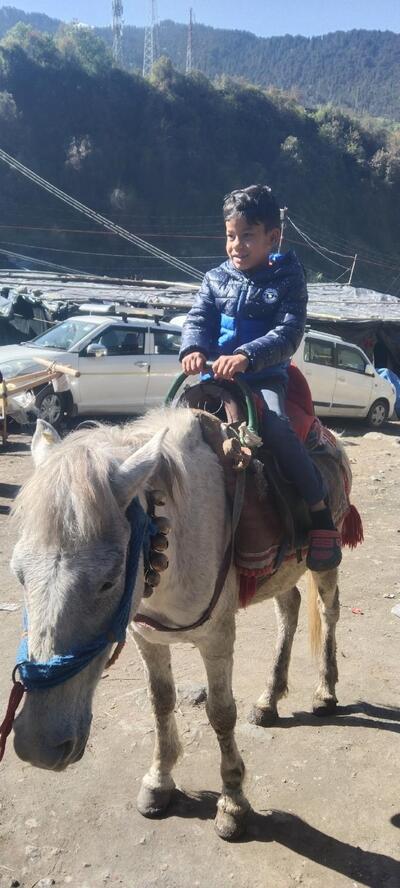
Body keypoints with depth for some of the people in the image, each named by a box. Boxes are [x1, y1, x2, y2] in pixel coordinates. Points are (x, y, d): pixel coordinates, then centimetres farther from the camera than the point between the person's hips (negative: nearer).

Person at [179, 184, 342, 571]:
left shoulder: (287, 279, -2)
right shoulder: (216, 279, 11)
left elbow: (288, 333, -13)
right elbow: (198, 319, 4)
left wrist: (246, 357, -29)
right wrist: (193, 348, -21)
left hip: (265, 375, -5)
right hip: (216, 372, 5)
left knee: (276, 428, -30)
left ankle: (321, 513, -16)